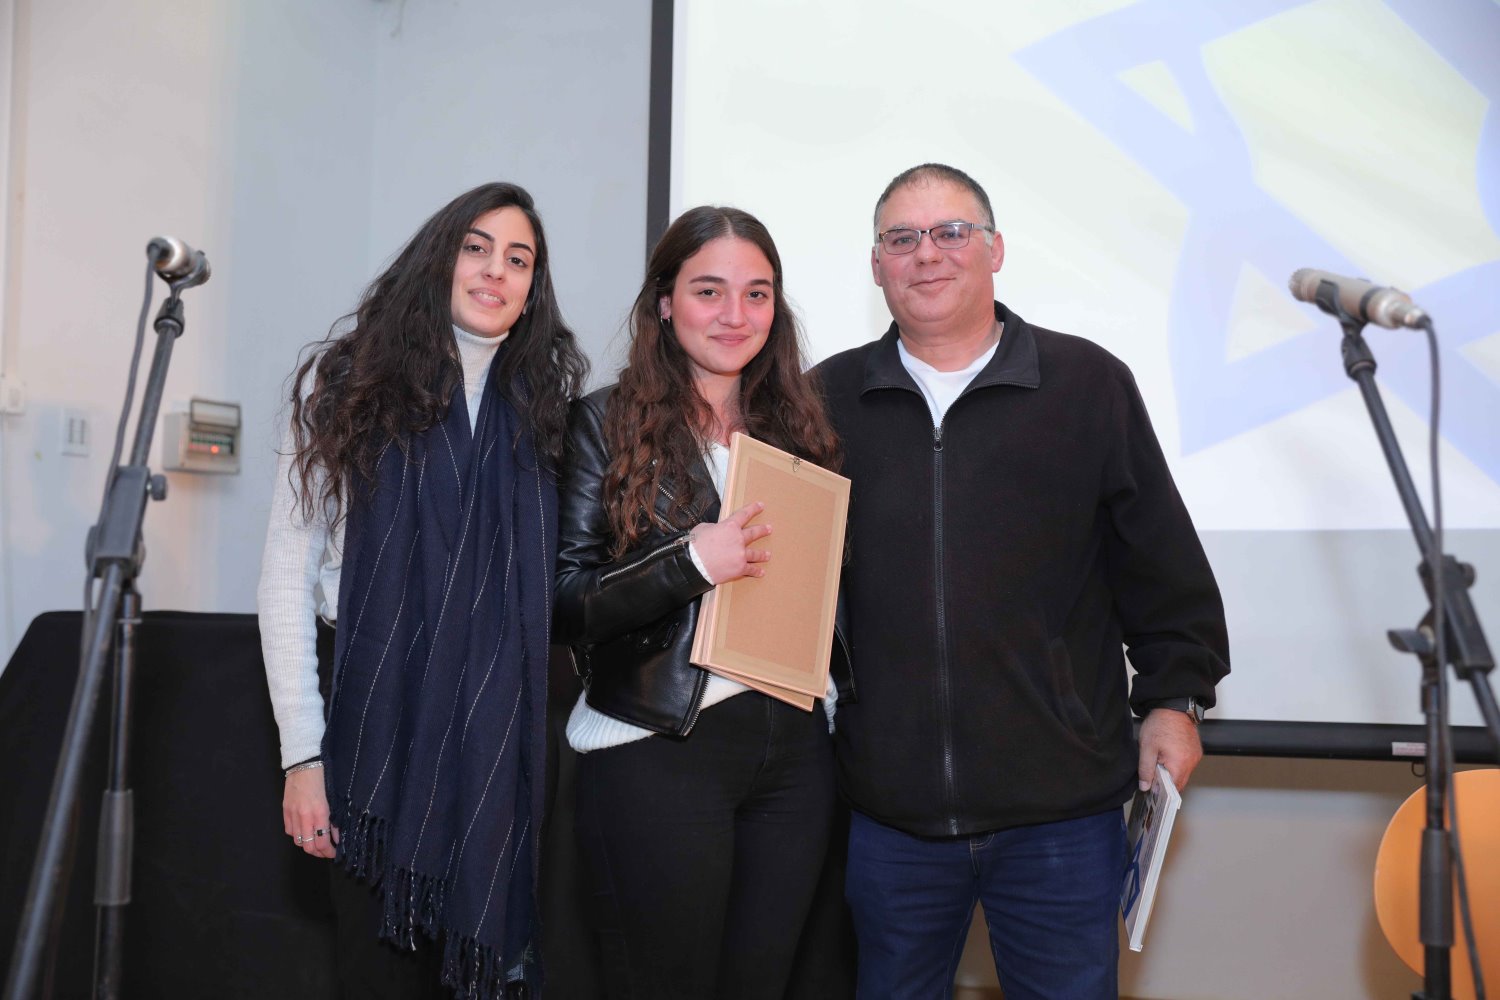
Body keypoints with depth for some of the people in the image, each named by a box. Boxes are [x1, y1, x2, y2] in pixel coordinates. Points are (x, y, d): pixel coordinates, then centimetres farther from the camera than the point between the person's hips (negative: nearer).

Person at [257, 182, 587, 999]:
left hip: (506, 728, 2)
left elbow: (567, 581, 7)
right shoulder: (349, 386, 2)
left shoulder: (548, 404, 8)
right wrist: (302, 750, -7)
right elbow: (288, 573, -1)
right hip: (378, 719, -2)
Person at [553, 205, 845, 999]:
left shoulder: (799, 427, 11)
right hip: (654, 747, -4)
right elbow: (561, 603, -7)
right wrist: (688, 564, -21)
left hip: (792, 746, 4)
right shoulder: (606, 423, -1)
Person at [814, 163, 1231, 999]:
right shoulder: (830, 399, 4)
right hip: (887, 811, 2)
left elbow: (1162, 563, 5)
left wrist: (1175, 697, 4)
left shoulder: (1089, 384, 0)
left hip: (1061, 809, -1)